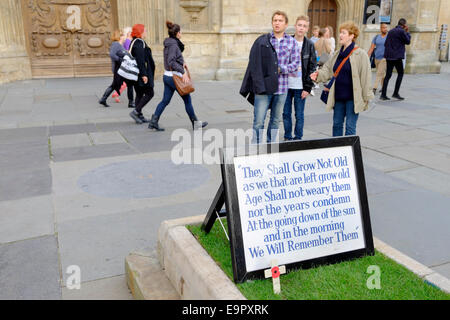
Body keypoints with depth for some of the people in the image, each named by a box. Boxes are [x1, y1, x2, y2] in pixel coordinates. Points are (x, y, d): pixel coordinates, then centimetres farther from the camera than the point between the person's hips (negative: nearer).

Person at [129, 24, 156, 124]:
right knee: (149, 93, -5)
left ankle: (139, 116, 15)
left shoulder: (134, 42, 16)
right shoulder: (139, 43, -16)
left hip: (137, 74, 10)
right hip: (141, 72, -10)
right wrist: (144, 74, -23)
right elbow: (140, 60, -22)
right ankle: (136, 112, -8)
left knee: (139, 94, 12)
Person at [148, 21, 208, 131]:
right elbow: (171, 62, -27)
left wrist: (181, 63, 10)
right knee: (187, 99, 4)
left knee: (165, 100, 11)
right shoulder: (173, 45, -17)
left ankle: (154, 121, 8)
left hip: (167, 76, 9)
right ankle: (195, 123, 15)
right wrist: (183, 72, -28)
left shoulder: (168, 44, 12)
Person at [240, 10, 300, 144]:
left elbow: (295, 63, 7)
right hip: (263, 88, -2)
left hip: (281, 88, 3)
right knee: (258, 121, -5)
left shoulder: (292, 42, 7)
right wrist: (259, 85, -12)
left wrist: (280, 69, -10)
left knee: (276, 121, 12)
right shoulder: (262, 41, 1)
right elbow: (254, 64, -3)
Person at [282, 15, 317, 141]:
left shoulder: (309, 45, 0)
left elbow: (312, 67, -1)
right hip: (286, 85, 2)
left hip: (300, 87, -2)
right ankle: (287, 138, 22)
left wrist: (308, 88, -7)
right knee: (286, 113, 8)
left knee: (299, 115, 5)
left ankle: (298, 138, 18)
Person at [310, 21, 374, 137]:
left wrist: (366, 97, -10)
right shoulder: (337, 54, 10)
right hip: (338, 97, 6)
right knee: (337, 124, 13)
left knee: (350, 127, -1)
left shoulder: (361, 54, -8)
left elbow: (366, 76, -9)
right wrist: (318, 74, -7)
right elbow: (328, 70, 15)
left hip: (353, 98, -6)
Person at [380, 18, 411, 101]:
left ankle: (383, 94, 0)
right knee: (400, 74, 7)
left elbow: (386, 44, 16)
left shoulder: (390, 31, 14)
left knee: (388, 75, 6)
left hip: (388, 56, 6)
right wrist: (408, 32, 9)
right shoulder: (402, 31, -8)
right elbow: (408, 41, 0)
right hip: (397, 56, -6)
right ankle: (396, 93, 1)